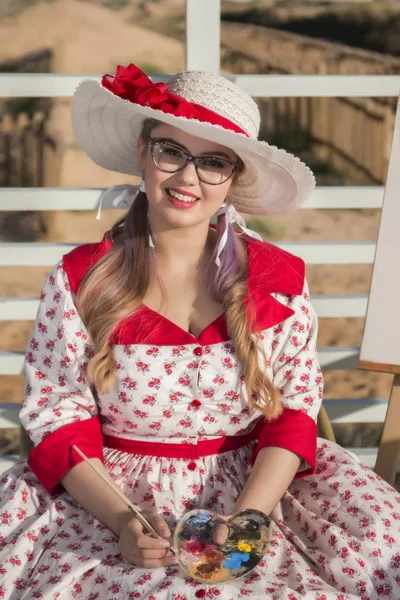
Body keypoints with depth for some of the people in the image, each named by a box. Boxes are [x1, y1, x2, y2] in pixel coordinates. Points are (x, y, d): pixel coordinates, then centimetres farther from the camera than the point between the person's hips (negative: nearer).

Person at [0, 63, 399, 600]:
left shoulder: (281, 279, 0)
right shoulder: (80, 280, -4)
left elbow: (295, 408, -1)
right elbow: (59, 419, -5)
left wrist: (248, 515, -18)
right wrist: (122, 520, -21)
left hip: (252, 486, 1)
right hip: (116, 491, 0)